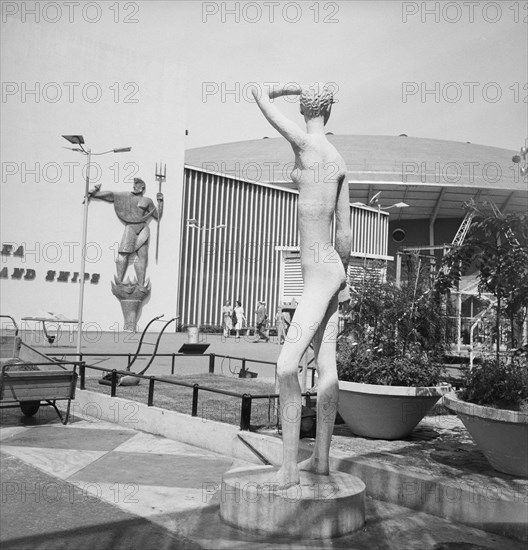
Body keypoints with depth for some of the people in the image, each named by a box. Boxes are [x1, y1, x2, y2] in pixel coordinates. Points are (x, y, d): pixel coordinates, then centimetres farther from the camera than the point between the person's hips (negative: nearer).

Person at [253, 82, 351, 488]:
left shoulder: (305, 143, -11)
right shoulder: (339, 161, 10)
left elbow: (260, 94, -2)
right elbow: (345, 230, 13)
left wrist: (290, 88, 16)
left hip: (319, 272, -9)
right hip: (331, 269, 9)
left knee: (287, 365, -13)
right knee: (326, 365, 11)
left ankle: (288, 468, -10)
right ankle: (321, 458, 20)